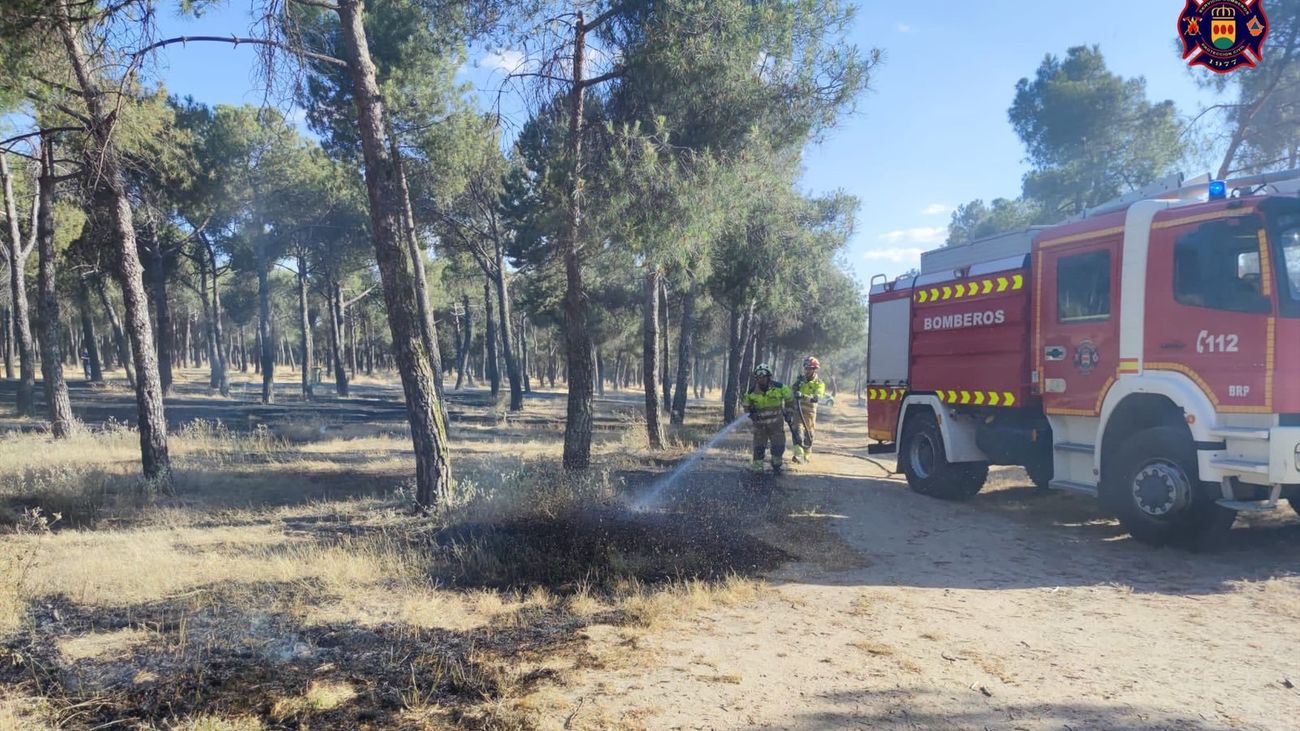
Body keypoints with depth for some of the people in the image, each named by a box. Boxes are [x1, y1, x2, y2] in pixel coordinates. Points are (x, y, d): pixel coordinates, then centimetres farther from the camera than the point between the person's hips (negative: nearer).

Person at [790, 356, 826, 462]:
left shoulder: (819, 384, -6)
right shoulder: (800, 380, 7)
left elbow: (817, 398, -23)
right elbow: (791, 393, 18)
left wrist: (803, 396, -35)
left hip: (809, 411, -1)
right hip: (797, 410, 1)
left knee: (808, 435, 9)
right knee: (797, 432, -15)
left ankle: (806, 455, 28)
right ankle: (798, 455, -24)